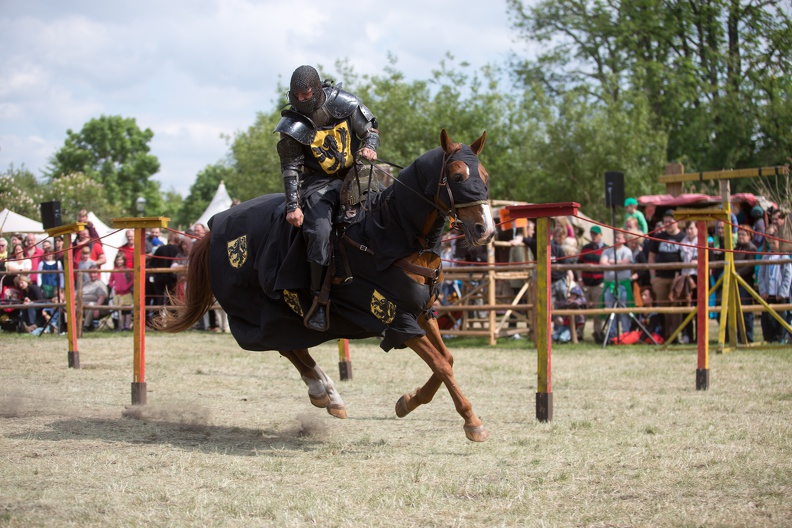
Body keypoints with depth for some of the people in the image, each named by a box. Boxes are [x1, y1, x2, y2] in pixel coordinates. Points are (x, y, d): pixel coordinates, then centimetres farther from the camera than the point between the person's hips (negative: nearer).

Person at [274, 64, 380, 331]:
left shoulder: (344, 104, -4)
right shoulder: (294, 125, -8)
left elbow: (371, 129, 9)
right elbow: (291, 167, -8)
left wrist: (369, 147, -14)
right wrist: (293, 206, -16)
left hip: (353, 175, 4)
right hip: (318, 183, -4)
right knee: (320, 232, -25)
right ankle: (318, 299, -19)